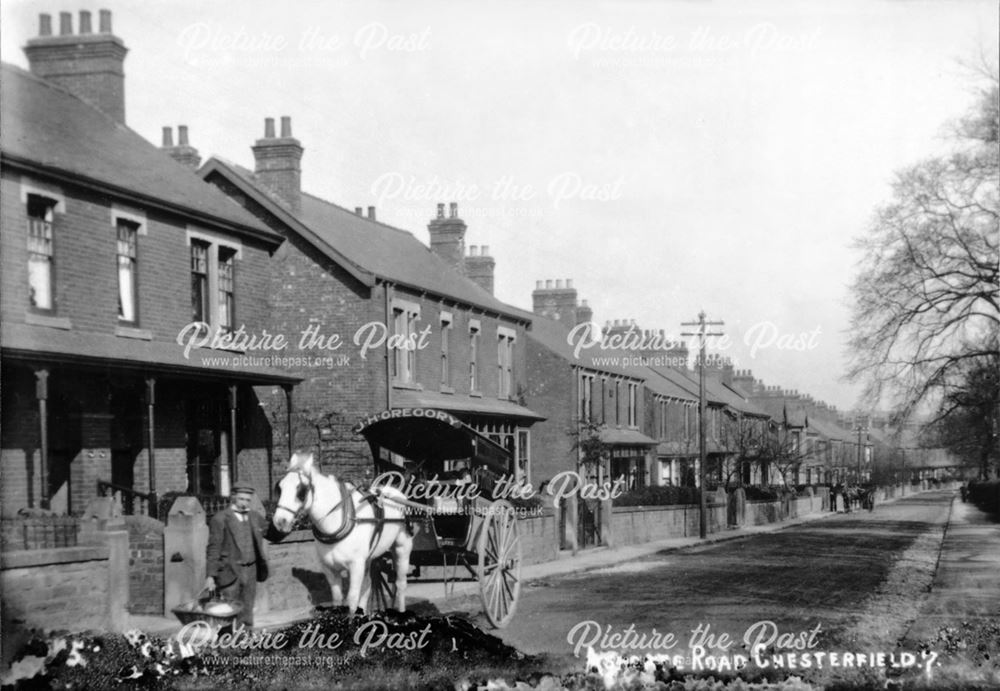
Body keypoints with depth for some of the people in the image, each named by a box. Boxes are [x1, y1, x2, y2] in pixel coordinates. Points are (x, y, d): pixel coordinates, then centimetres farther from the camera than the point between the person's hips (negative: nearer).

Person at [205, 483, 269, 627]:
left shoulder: (255, 517, 12)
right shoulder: (220, 519, -5)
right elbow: (213, 549, -9)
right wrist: (210, 576, -14)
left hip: (250, 572, 5)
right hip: (229, 572, -5)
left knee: (246, 618, 10)